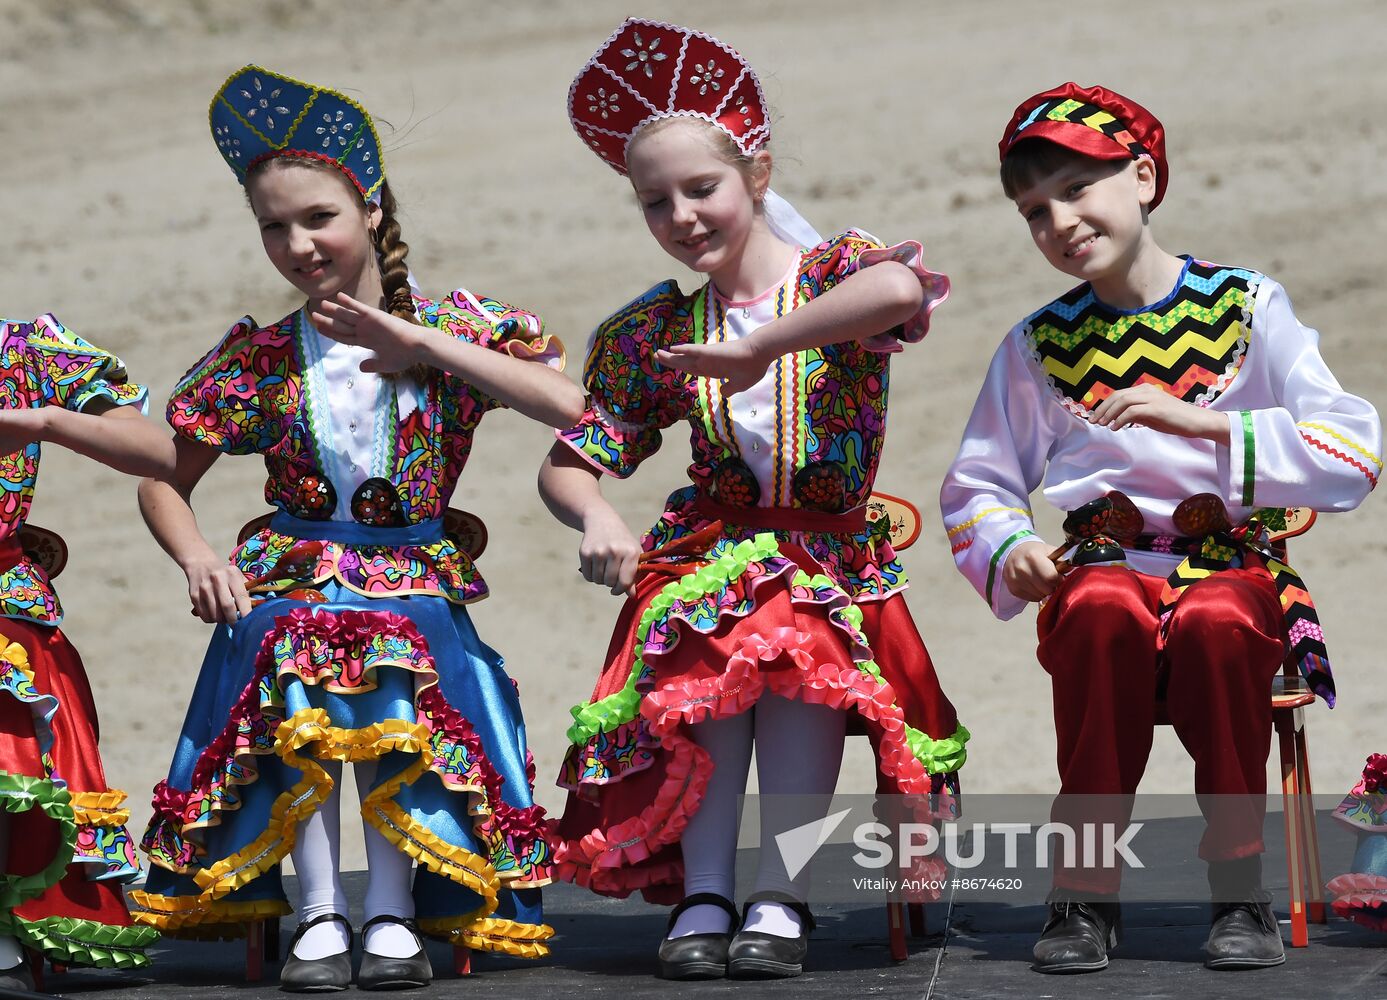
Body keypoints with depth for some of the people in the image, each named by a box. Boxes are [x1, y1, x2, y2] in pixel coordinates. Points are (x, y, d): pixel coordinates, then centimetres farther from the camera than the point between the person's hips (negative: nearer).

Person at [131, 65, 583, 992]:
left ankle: (396, 910, -24)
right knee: (295, 666, -33)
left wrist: (426, 343, -16)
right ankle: (318, 910, -25)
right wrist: (197, 558, -7)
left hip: (415, 577, -1)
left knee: (394, 670, -34)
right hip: (292, 575, 1)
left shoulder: (449, 326, 2)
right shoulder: (255, 357, 8)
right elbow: (163, 481, 15)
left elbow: (567, 405, -14)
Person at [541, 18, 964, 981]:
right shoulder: (652, 331, 9)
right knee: (712, 650, -30)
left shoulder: (837, 270, -2)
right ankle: (704, 892, -27)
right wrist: (596, 516, -15)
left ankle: (784, 897, -28)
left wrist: (758, 346, -30)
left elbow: (902, 290, -29)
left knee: (803, 641, -33)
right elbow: (569, 464, 9)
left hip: (835, 558, -2)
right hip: (708, 555, 2)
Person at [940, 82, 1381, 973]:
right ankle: (1086, 892, -26)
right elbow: (974, 488, 19)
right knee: (1103, 613, -35)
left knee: (1216, 623, -37)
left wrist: (1200, 422, -17)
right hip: (1104, 562, 1)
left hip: (1232, 563, -1)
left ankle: (1240, 890, -22)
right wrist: (1009, 549, -5)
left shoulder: (1246, 308, 5)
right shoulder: (1038, 347, 13)